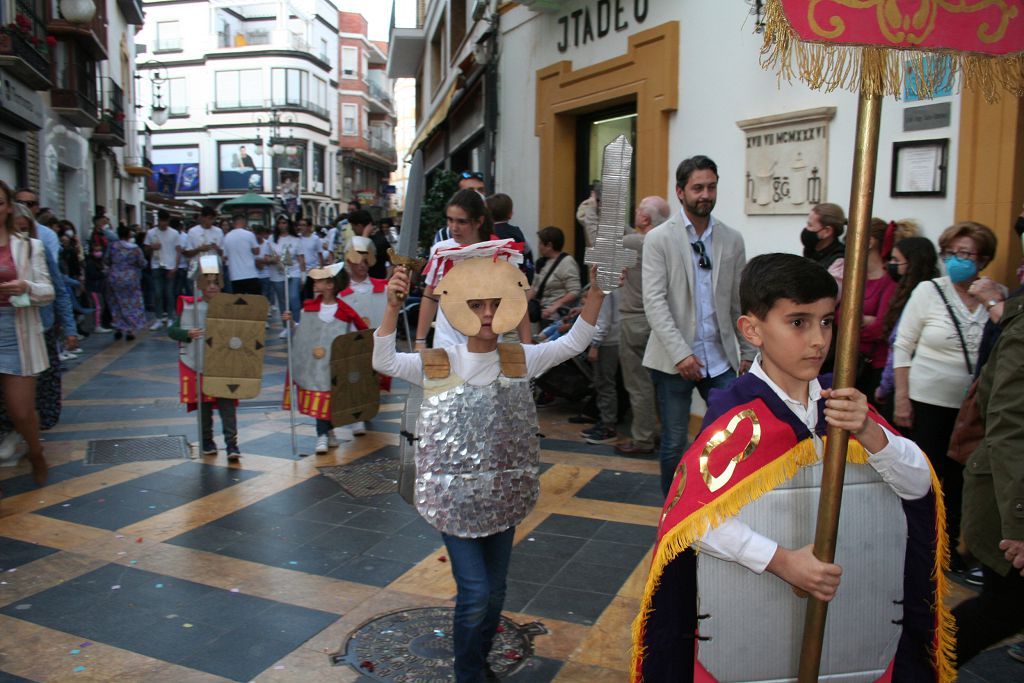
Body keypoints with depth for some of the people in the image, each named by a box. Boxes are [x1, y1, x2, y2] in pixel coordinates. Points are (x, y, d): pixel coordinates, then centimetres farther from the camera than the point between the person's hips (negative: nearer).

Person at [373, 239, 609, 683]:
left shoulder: (520, 360, -2)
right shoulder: (439, 365, -8)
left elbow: (574, 342, -2)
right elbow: (384, 362, -17)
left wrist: (597, 290, -14)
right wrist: (392, 307, -29)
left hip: (503, 495, 3)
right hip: (456, 497, -3)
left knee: (495, 591, 16)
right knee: (474, 593, -4)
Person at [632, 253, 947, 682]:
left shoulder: (841, 402, -4)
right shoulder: (735, 410, -20)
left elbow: (918, 485, -7)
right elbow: (693, 514, -26)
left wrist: (867, 431, -24)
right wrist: (781, 561, -29)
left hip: (841, 602, 5)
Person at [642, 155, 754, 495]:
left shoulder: (732, 239, 7)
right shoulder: (659, 239, -4)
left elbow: (741, 301, 11)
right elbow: (654, 302, -12)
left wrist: (747, 352, 8)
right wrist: (681, 353, -19)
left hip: (721, 357, 3)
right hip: (674, 360, -3)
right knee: (674, 442, 7)